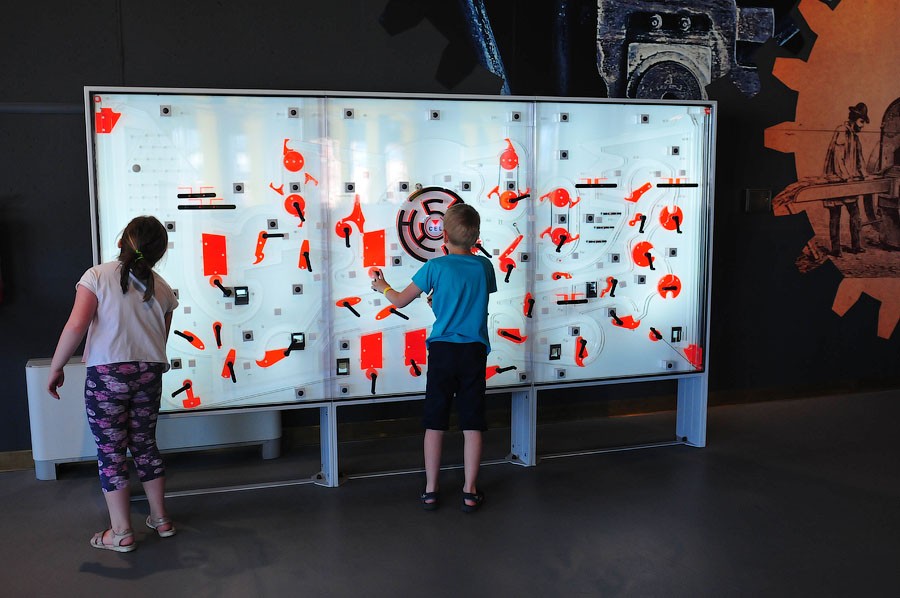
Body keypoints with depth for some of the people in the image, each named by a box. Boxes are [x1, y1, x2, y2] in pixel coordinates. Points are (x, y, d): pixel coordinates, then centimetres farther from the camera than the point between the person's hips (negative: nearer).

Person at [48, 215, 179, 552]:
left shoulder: (98, 276, -5)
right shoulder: (162, 289, 7)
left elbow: (76, 326, -14)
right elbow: (160, 340, 10)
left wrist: (56, 368, -5)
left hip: (106, 375, -4)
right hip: (149, 374, 4)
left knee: (110, 451, 6)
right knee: (145, 445, 18)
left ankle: (121, 533, 14)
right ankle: (161, 519, 27)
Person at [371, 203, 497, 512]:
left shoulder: (435, 267, -6)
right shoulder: (485, 266, 1)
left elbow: (401, 300, 3)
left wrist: (383, 287, 24)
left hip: (442, 350, -1)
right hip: (474, 351, 2)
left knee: (435, 423, 9)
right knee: (472, 425, 7)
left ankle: (430, 490, 16)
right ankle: (470, 492, 14)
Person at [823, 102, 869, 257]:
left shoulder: (855, 135, 16)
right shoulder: (841, 132, -12)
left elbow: (859, 157, 22)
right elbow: (838, 157, -18)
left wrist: (863, 174, 10)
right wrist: (846, 177, -20)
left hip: (850, 182, 9)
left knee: (855, 214, 7)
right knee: (835, 216, -2)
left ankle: (856, 245, 14)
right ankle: (835, 248, 3)